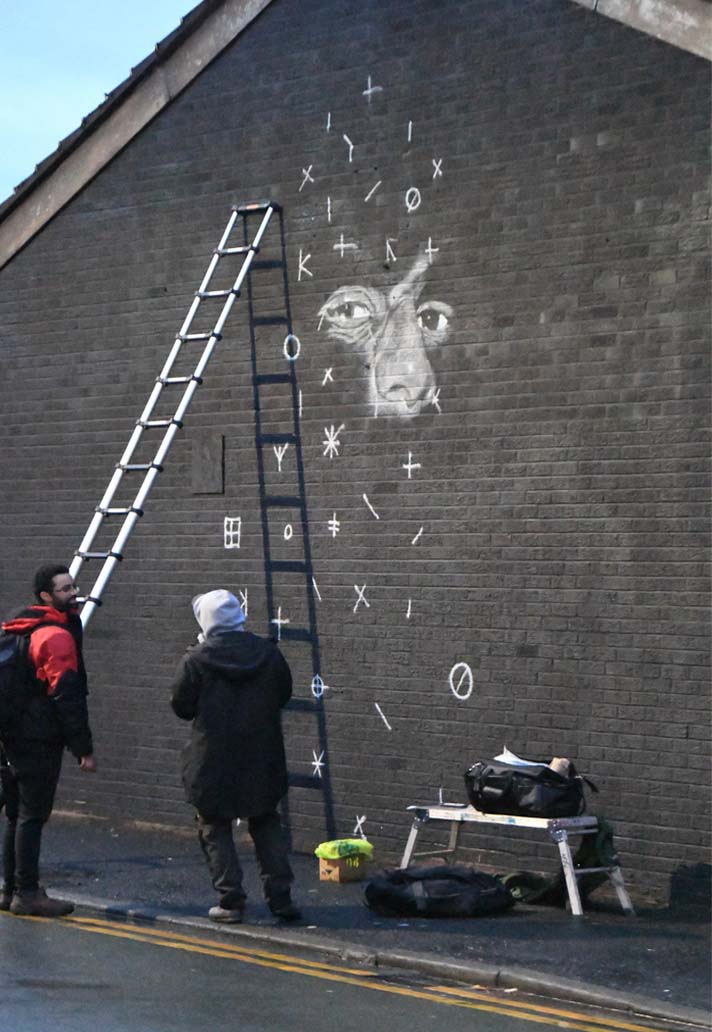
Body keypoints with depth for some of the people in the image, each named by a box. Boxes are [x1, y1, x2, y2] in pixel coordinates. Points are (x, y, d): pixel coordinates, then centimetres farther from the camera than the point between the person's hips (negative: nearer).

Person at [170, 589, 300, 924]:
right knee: (267, 825, 15)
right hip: (262, 758, 3)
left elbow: (181, 706, -4)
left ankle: (231, 901, 2)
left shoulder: (196, 660, -13)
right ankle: (280, 896, 10)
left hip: (213, 758, -3)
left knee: (215, 829, 7)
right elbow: (284, 694, 10)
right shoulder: (268, 653, -2)